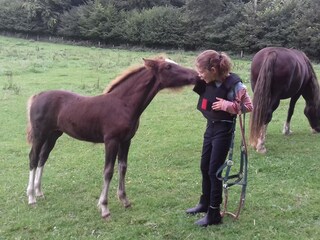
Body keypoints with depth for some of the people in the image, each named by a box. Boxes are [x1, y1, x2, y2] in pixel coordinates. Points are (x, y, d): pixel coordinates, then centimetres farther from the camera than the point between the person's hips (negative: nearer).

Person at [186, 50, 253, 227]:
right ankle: (205, 203, 37)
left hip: (223, 130, -8)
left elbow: (249, 106, -17)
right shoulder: (209, 82, -2)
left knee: (214, 171, -3)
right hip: (211, 126, 8)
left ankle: (214, 215, 8)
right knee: (204, 167, 18)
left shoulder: (233, 84, -21)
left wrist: (225, 105, -24)